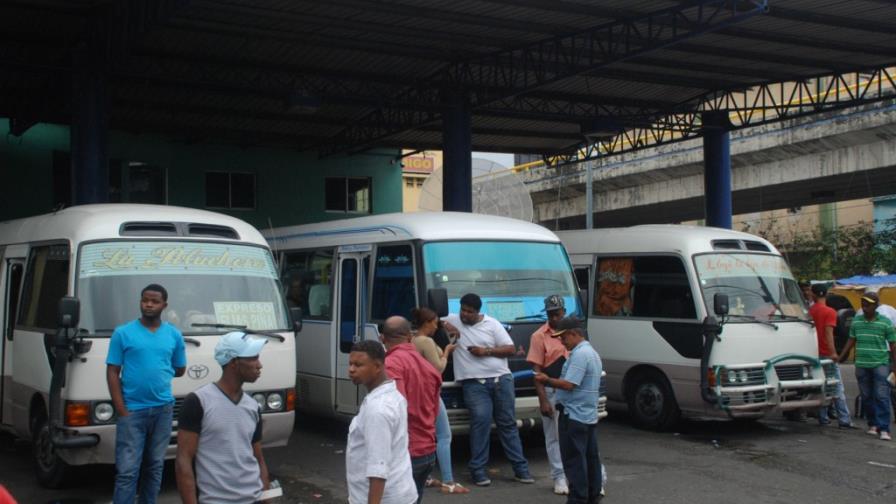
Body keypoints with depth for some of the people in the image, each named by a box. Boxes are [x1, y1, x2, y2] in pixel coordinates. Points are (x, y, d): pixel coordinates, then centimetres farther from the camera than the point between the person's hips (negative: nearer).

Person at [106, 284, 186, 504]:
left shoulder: (174, 335, 6)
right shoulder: (123, 333, -2)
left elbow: (180, 369, 19)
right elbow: (112, 373, -4)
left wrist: (159, 372, 7)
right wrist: (122, 410, -9)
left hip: (163, 409, 3)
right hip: (132, 410, -3)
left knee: (155, 466, 13)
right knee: (127, 470, -6)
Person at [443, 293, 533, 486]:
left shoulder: (492, 324, 6)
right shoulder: (452, 320, 6)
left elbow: (511, 349, 4)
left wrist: (487, 351, -9)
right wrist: (446, 326, -9)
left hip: (501, 379, 2)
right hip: (474, 384, -2)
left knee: (508, 423, 7)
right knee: (481, 421, -16)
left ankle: (520, 468, 12)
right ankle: (478, 470, -9)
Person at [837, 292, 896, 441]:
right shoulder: (856, 321, 7)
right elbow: (851, 341, 13)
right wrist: (839, 357, 6)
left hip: (880, 364, -4)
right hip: (861, 365, 4)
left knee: (882, 396, -8)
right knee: (866, 397, 10)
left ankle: (884, 429, -9)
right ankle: (872, 424, 22)